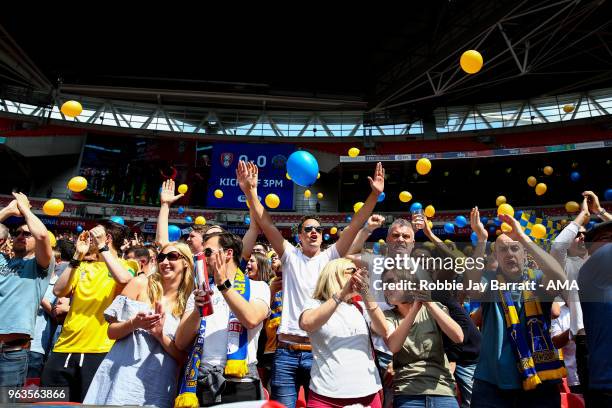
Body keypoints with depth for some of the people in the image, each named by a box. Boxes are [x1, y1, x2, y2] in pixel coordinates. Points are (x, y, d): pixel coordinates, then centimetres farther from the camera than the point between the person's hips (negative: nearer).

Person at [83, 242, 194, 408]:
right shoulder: (141, 284, -1)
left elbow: (183, 357, -1)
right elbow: (111, 332, 2)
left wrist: (160, 334, -16)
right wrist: (133, 323, -17)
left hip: (158, 385, 0)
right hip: (122, 379, 0)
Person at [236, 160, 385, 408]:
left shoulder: (330, 257, 7)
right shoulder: (290, 256, 7)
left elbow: (354, 227, -3)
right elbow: (266, 225, -3)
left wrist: (374, 195, -11)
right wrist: (250, 193, -14)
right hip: (287, 351, 0)